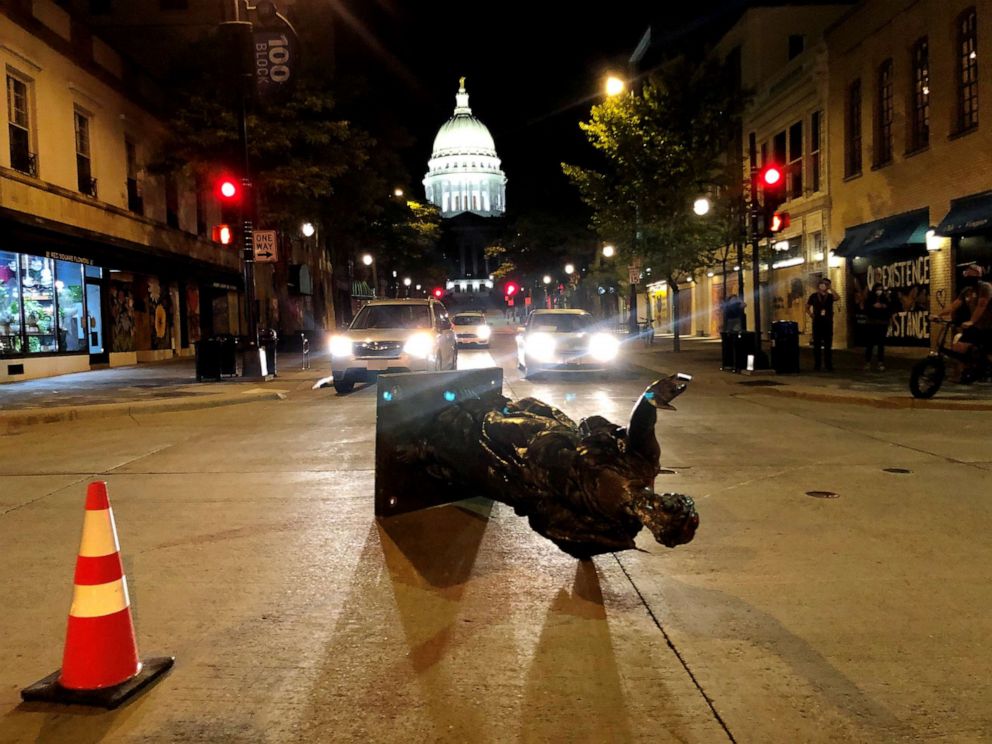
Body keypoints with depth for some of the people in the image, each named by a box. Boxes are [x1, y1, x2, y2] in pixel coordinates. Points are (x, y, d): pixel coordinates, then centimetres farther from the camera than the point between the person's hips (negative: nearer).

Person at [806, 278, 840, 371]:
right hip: (817, 323, -1)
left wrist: (830, 289, -15)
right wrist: (811, 315, -1)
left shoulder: (830, 296, 5)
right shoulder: (814, 296, 5)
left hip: (828, 323, 1)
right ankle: (816, 365, 7)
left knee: (828, 345, 3)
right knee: (817, 345, 3)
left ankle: (829, 365, 9)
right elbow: (807, 307, 12)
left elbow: (838, 298, -17)